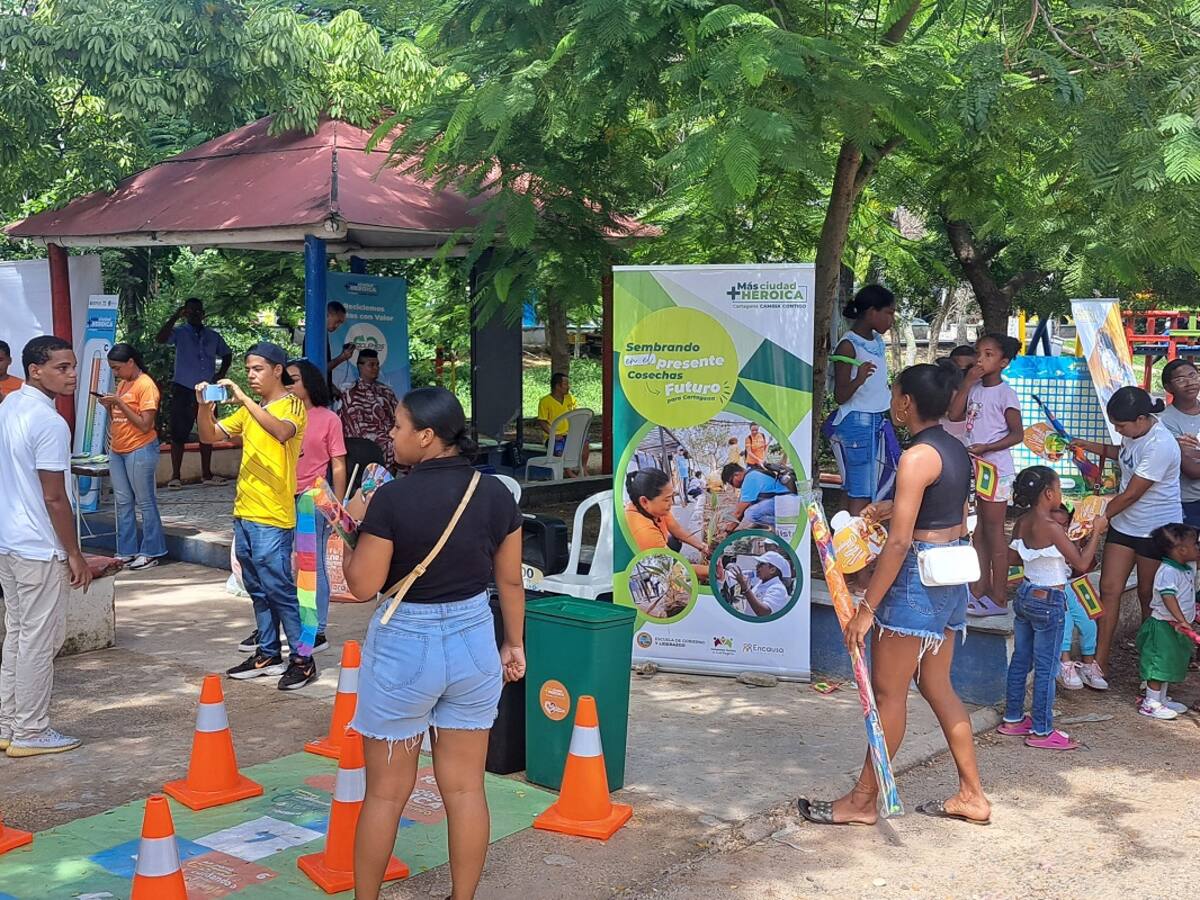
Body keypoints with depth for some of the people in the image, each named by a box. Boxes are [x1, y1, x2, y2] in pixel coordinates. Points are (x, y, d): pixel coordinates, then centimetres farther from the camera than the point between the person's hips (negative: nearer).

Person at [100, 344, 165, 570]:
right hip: (117, 451, 8)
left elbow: (144, 425, -16)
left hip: (140, 450, -8)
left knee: (145, 502, 0)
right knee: (122, 502, 10)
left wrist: (120, 403, -17)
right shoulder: (122, 384, 12)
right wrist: (109, 406, 0)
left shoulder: (146, 385, -12)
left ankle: (151, 552, 7)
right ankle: (126, 552, 16)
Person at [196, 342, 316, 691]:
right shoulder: (250, 409, 15)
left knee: (279, 589, -6)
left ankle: (302, 659, 2)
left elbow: (282, 432, -30)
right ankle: (267, 653, 23)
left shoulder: (292, 405, -8)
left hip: (273, 518, -8)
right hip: (244, 513, 8)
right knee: (258, 590, 14)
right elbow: (210, 435, 15)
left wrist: (243, 398, -30)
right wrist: (204, 406, -4)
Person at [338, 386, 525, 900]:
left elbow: (363, 585, -13)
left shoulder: (393, 498, -18)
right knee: (465, 788, 13)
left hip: (404, 646, -4)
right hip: (473, 643, 4)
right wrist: (514, 643, 16)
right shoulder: (495, 494, -4)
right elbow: (510, 580, 4)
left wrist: (351, 534, 1)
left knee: (386, 793, 11)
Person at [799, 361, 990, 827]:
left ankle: (863, 800, 11)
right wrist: (895, 507, 20)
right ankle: (971, 795, 21)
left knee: (888, 690, 1)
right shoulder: (957, 451, 9)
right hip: (953, 576, 9)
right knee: (937, 685, 16)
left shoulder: (917, 457, -18)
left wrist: (867, 607, -19)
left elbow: (899, 542, -21)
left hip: (918, 577, -9)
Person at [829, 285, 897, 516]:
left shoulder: (877, 341, 12)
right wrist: (858, 379, -33)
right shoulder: (848, 345, -13)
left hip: (878, 421, 9)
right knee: (859, 497, -10)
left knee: (868, 496, 8)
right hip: (855, 422, -9)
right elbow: (840, 396, -15)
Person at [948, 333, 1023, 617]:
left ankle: (999, 598, 5)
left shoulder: (1005, 393, -12)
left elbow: (1017, 434, -12)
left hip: (995, 470, -7)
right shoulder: (975, 388, 8)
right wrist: (967, 384, -6)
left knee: (994, 533, -2)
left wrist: (986, 448, -23)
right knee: (979, 532, 13)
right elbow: (954, 415, -1)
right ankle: (981, 589, 23)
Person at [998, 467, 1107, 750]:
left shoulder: (1022, 523, 1)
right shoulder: (1051, 527, -22)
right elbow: (1082, 563, -19)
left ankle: (1012, 719, 26)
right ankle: (1042, 731, 8)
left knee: (1020, 660, 16)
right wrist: (1096, 532, -7)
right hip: (1048, 602, -8)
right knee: (1046, 667, 1)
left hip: (1024, 595, 8)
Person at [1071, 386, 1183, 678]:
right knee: (1109, 589, 0)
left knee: (1148, 594, 8)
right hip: (1124, 524, 7)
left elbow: (1131, 494, -24)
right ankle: (1100, 662, 2)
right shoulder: (1134, 432, -2)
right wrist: (1089, 446, 11)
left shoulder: (1160, 446, -28)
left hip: (1157, 529, -7)